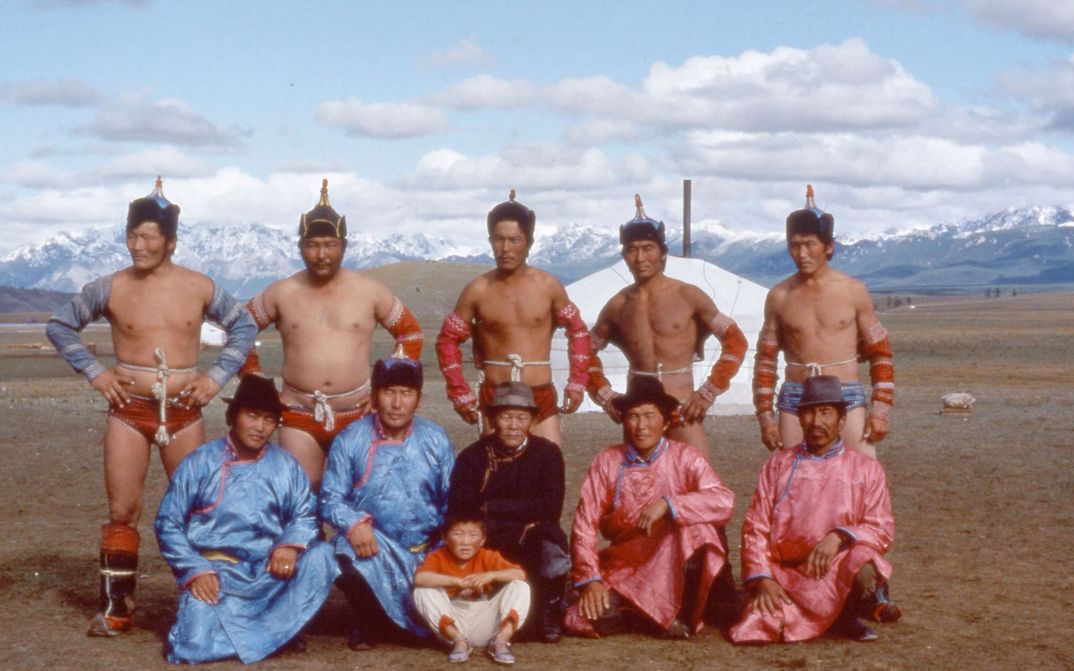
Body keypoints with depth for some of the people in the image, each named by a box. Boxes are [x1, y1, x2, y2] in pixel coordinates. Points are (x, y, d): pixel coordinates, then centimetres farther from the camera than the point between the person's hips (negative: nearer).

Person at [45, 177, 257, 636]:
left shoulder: (200, 288, 1)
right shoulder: (111, 288, 0)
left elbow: (244, 326, 13)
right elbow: (59, 326, 11)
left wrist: (217, 376, 2)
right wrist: (93, 372, 0)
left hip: (184, 413, 1)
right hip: (128, 412, 0)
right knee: (122, 511, -1)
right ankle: (114, 608, 6)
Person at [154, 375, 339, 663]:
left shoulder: (285, 466, 10)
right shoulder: (200, 463, 3)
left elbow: (306, 515, 4)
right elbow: (168, 524, 2)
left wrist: (290, 543, -19)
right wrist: (195, 571, -12)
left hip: (268, 574, 2)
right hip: (214, 573, -2)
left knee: (320, 556, -25)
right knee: (196, 645, -27)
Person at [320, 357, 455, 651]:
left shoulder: (436, 440, 5)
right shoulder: (350, 440, -1)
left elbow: (452, 502, 5)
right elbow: (331, 499, -5)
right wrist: (353, 524, -26)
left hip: (426, 550, 2)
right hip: (371, 547, -2)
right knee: (350, 561, -35)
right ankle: (368, 625, 2)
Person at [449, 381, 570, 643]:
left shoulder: (547, 453, 1)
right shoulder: (472, 457, 1)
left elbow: (551, 508, -9)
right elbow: (461, 511, -9)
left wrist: (493, 508, -11)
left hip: (535, 539, -1)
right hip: (487, 543, 1)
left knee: (555, 562, -34)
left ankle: (549, 614, -1)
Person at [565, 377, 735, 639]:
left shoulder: (685, 458, -4)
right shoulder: (607, 462, -1)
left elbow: (724, 501, -21)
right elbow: (585, 525, -4)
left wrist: (668, 504, -30)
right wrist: (590, 580, -14)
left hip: (678, 566, -2)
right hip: (625, 570, 2)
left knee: (694, 525, -31)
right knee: (585, 620, -22)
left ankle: (684, 615, -15)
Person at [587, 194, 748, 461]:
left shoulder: (687, 296, -2)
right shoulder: (618, 305, 7)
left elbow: (736, 342, 0)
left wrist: (708, 393, -5)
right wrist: (605, 396, 7)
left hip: (683, 410, -3)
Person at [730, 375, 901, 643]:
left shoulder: (865, 468, 11)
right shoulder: (779, 464, 14)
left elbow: (882, 530, 2)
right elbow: (755, 528, 9)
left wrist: (839, 537, -17)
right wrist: (762, 579, -6)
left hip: (839, 570, -2)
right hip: (785, 572, 2)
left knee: (863, 569, -38)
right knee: (754, 629, -25)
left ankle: (849, 614, -4)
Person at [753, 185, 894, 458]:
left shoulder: (853, 291, 2)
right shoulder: (779, 296, 6)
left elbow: (880, 353, 6)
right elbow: (766, 359, 11)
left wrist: (881, 410, -1)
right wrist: (765, 416, 6)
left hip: (847, 398, -1)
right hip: (795, 404, 2)